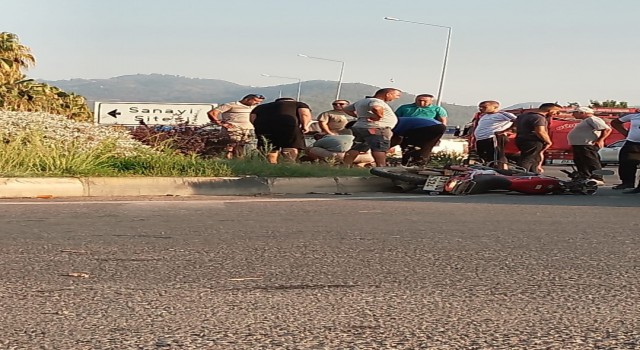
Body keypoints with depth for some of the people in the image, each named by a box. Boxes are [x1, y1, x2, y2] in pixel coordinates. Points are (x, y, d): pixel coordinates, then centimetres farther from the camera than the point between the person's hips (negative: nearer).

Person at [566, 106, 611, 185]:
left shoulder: (592, 119, -12)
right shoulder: (585, 121, 22)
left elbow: (607, 129, -19)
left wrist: (600, 140, -21)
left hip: (587, 146, -12)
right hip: (579, 145, 12)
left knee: (591, 163, -12)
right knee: (580, 163, 13)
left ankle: (597, 179, -12)